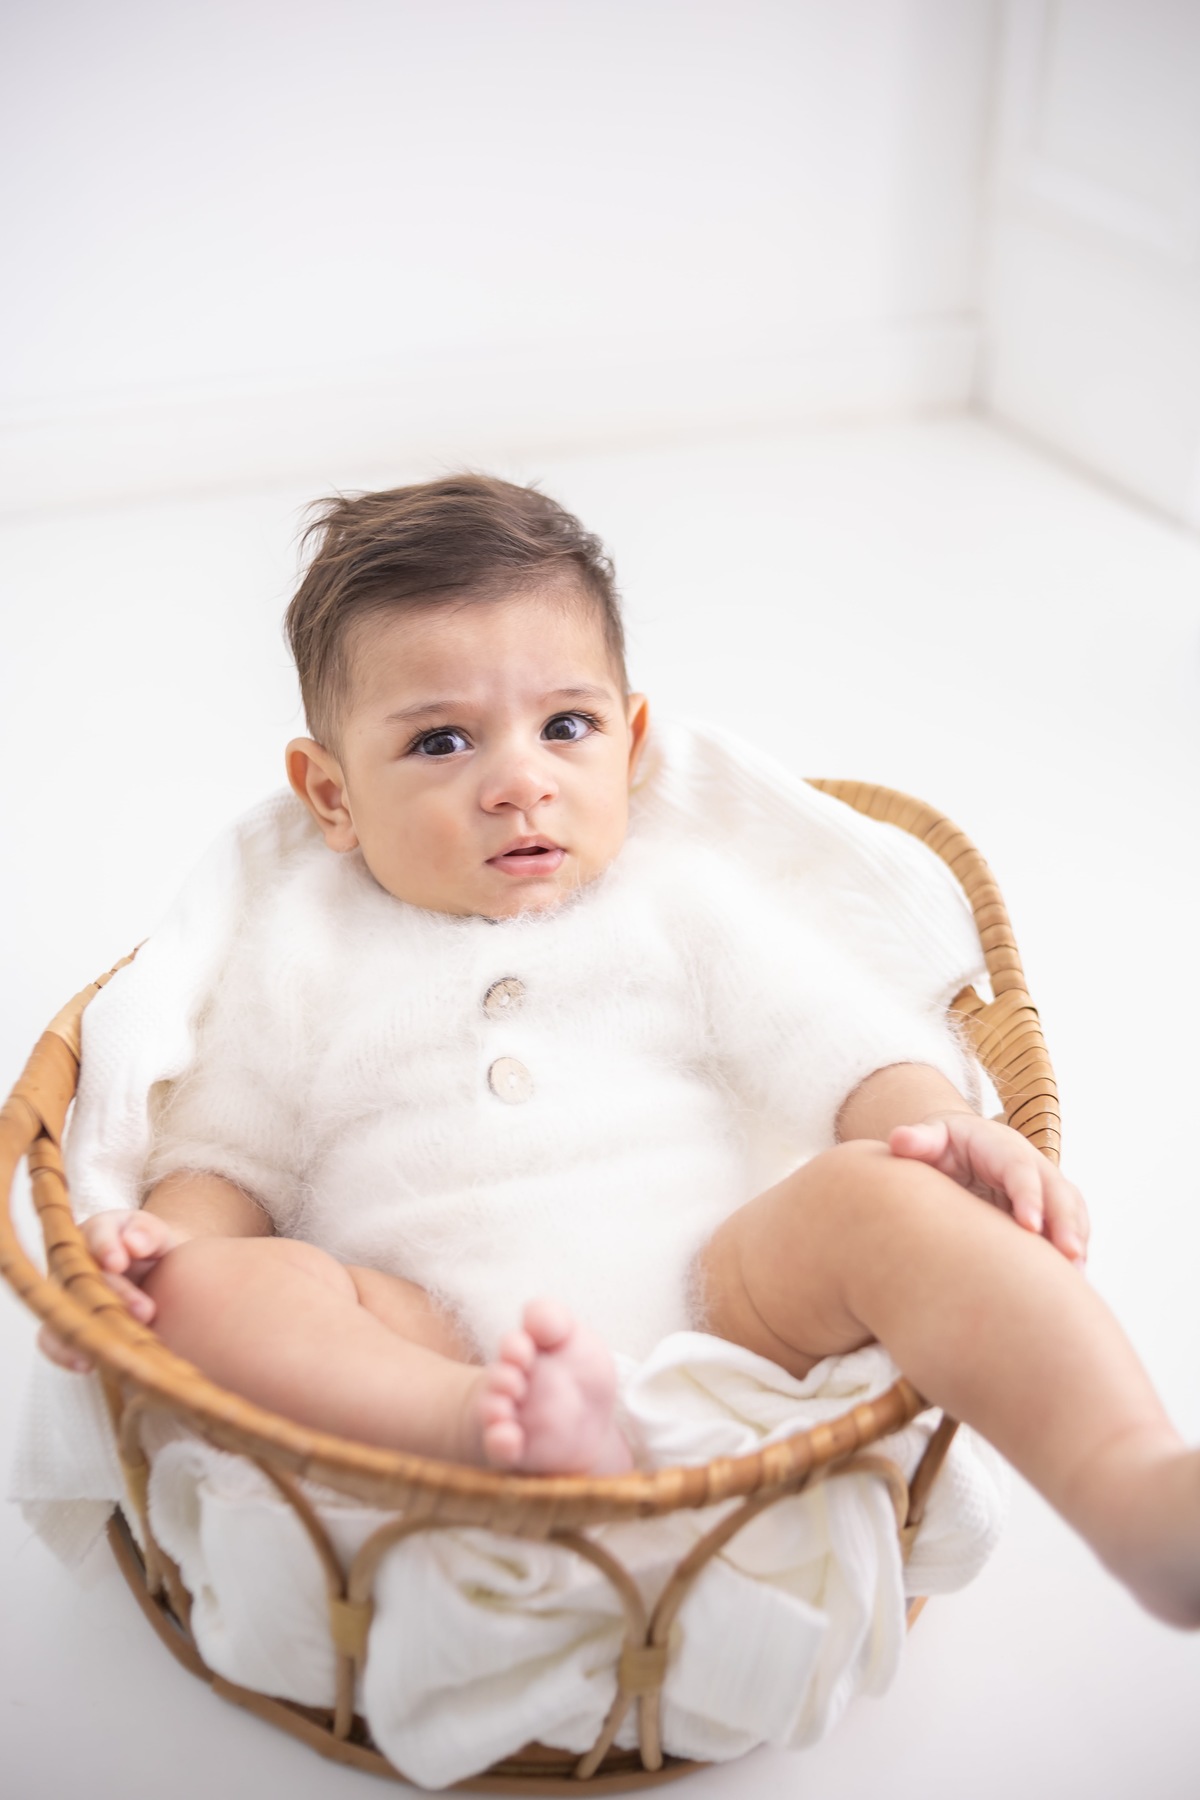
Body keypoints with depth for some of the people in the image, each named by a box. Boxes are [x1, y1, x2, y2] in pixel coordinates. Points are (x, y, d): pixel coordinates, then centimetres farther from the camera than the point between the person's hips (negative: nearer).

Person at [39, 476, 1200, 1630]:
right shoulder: (307, 949, 17)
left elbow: (824, 1038, 9)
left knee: (875, 1191, -25)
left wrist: (940, 1123, -11)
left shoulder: (672, 900, 18)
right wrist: (157, 1241, -7)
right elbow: (229, 1154, 15)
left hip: (712, 1292, 1)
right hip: (431, 1345, 0)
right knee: (211, 1287, -25)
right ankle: (500, 1429, -47)